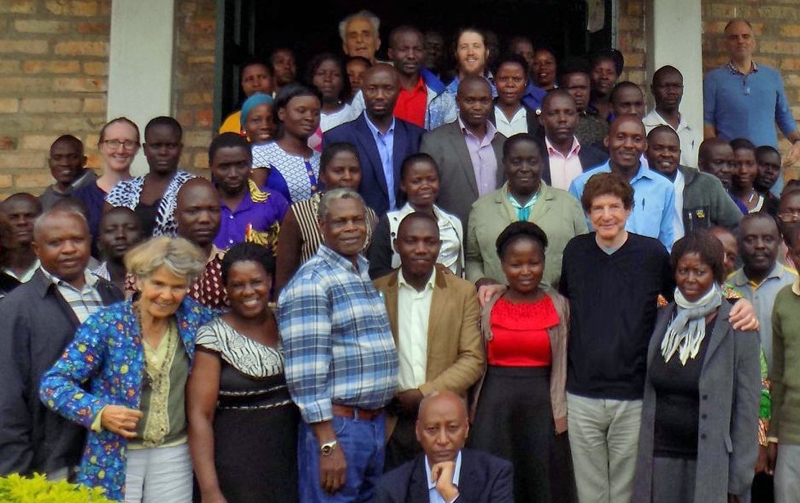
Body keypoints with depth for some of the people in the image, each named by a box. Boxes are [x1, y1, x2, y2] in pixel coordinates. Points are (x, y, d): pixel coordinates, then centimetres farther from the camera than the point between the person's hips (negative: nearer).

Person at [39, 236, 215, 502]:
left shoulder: (192, 316, -1)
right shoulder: (106, 323, -10)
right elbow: (53, 383, -10)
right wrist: (99, 412, -24)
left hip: (175, 456, 3)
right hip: (115, 462, -3)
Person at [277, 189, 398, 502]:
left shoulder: (369, 274, 13)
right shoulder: (311, 282, -13)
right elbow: (306, 369, -18)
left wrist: (380, 420, 13)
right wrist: (328, 445, -19)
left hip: (377, 421, 8)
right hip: (337, 425, -8)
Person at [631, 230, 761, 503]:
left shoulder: (737, 328, -5)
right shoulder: (661, 319, 7)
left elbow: (747, 408, -6)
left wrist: (738, 480, -7)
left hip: (710, 465, -3)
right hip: (659, 458, 3)